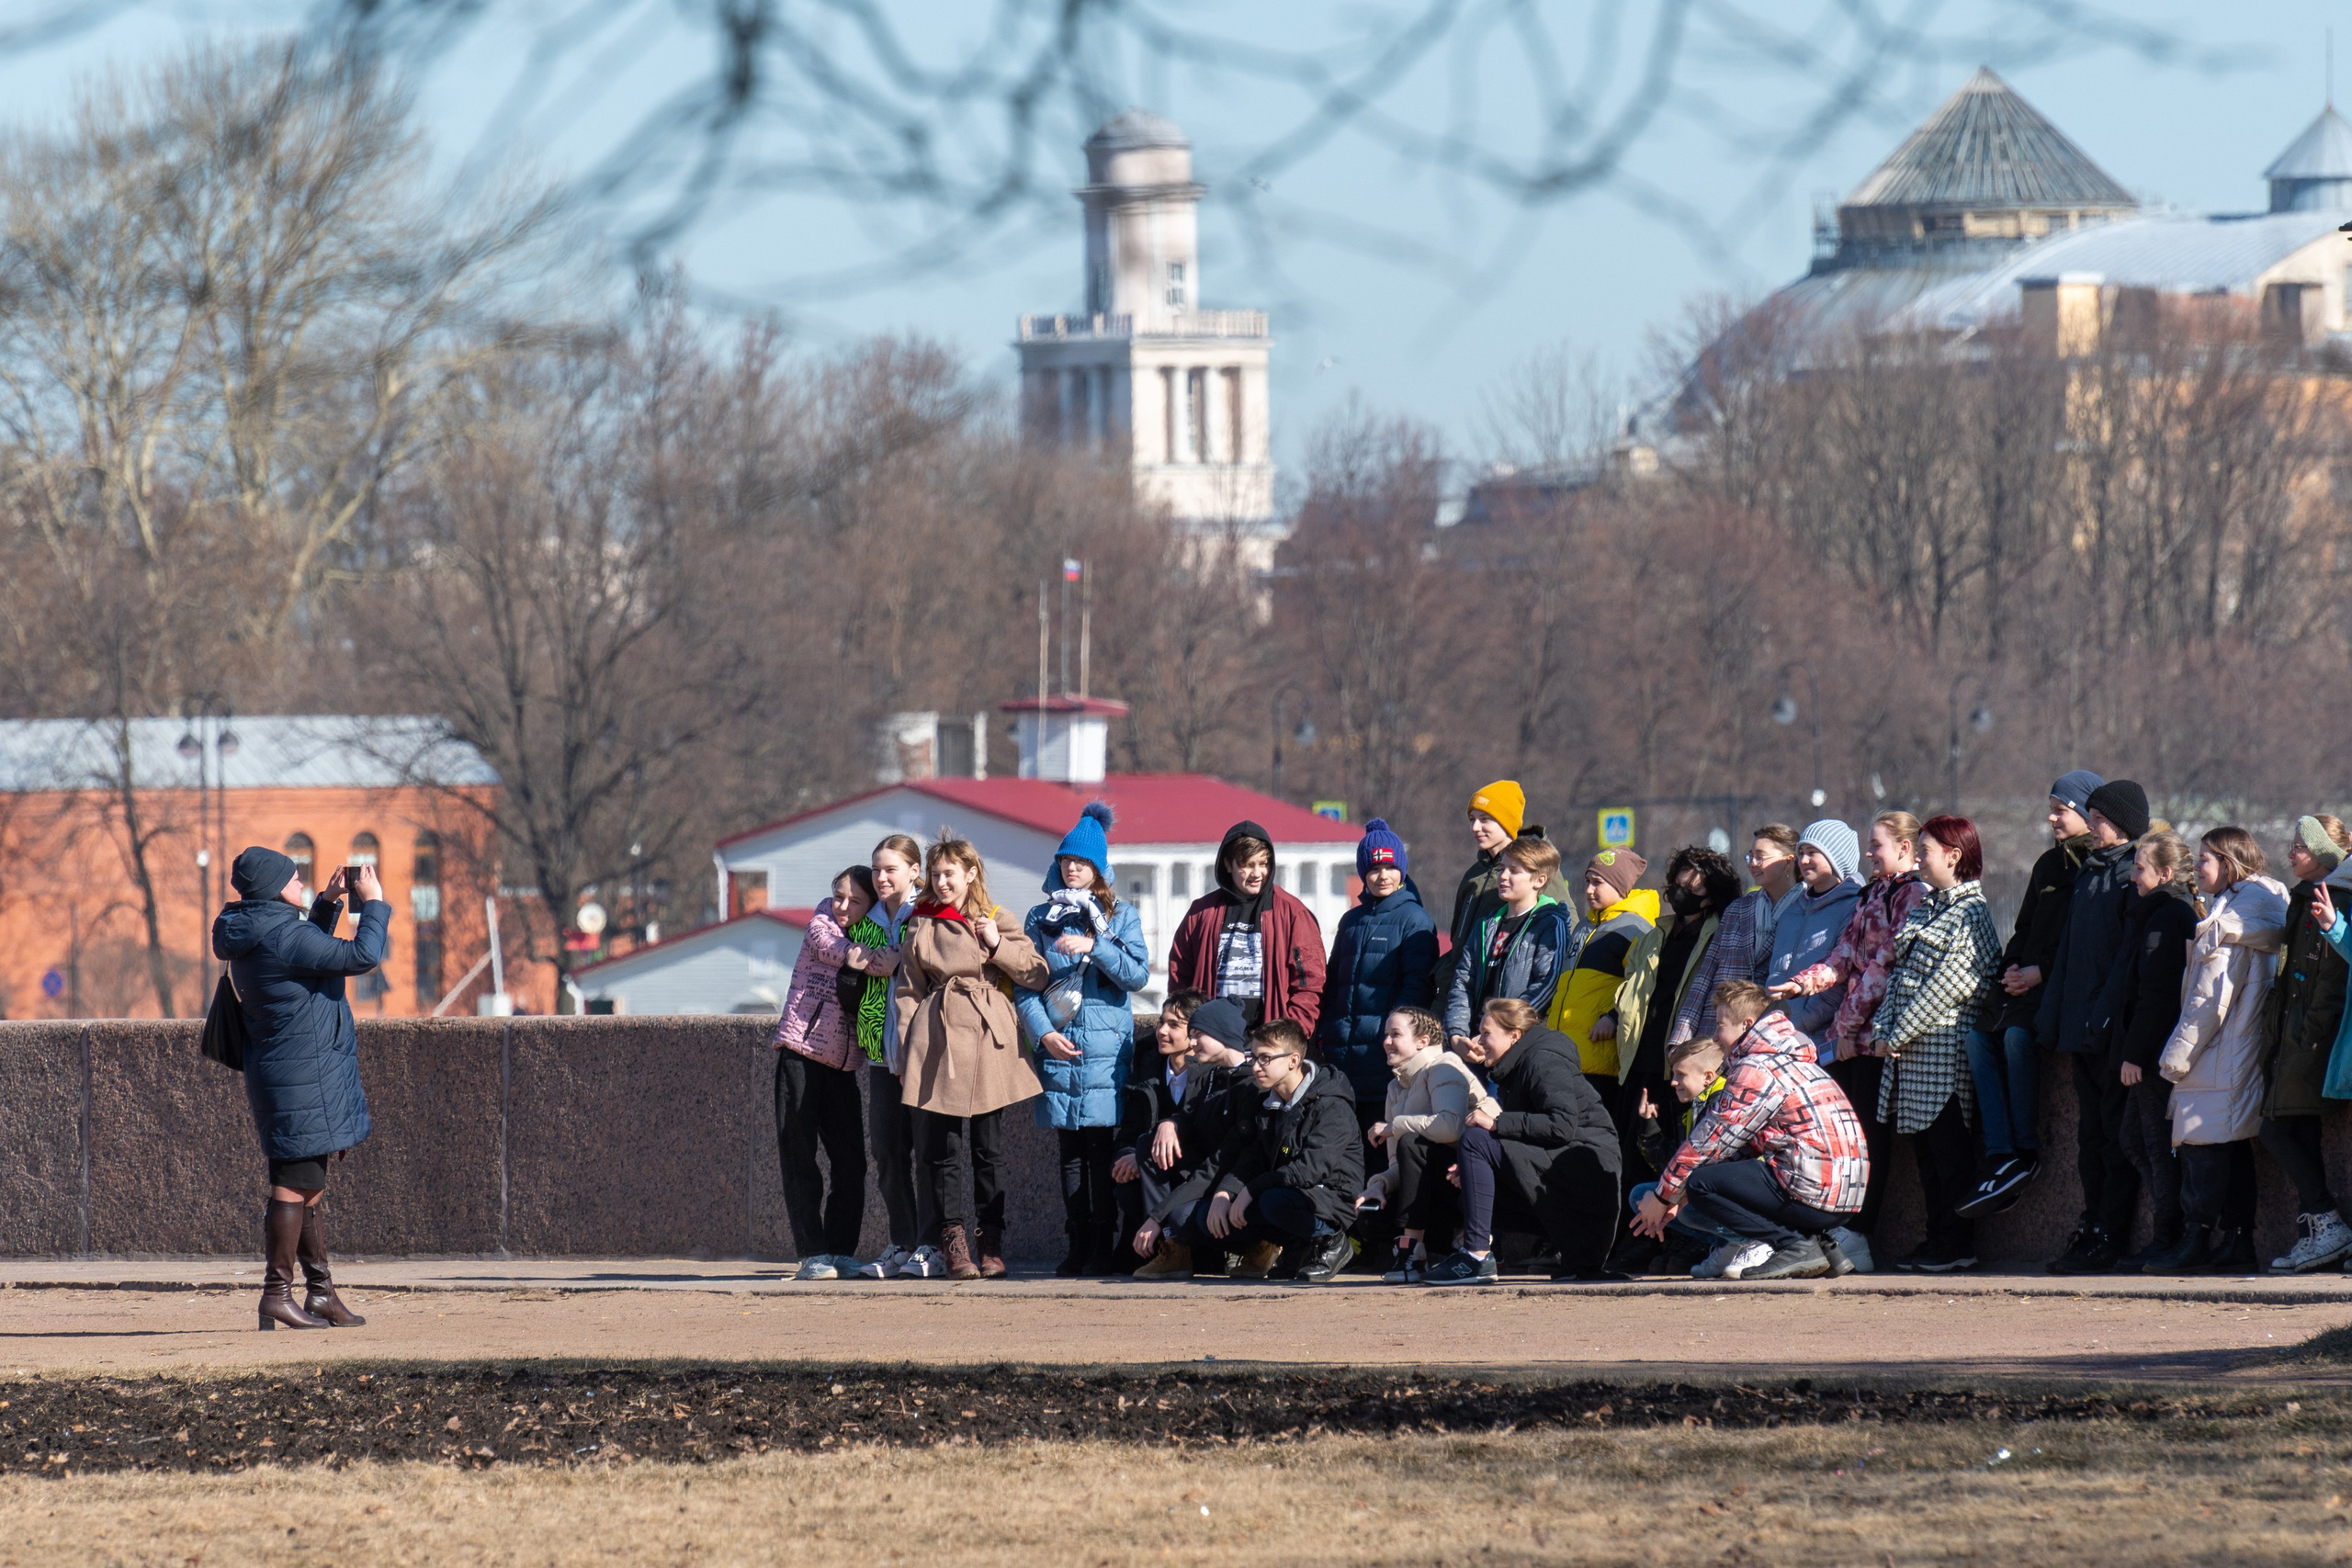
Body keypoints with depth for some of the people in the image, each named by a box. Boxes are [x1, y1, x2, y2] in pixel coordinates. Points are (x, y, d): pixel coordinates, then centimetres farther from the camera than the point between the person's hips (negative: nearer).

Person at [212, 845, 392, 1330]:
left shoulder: (255, 937, 11)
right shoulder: (281, 937, -20)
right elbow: (362, 956, -21)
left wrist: (328, 904, 22)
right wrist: (373, 903, -8)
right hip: (302, 1078, -11)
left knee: (310, 1184, 15)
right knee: (295, 1186, -8)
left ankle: (320, 1290, 21)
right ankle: (277, 1294, -7)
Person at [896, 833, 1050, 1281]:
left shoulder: (996, 920, 8)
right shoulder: (921, 926, 11)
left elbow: (1038, 974, 4)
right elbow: (908, 991, 11)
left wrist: (997, 946, -8)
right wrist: (907, 1050, 4)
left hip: (988, 1040, -1)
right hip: (938, 1039, 1)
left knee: (989, 1147, 2)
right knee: (942, 1146, -4)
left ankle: (990, 1244, 8)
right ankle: (952, 1241, -2)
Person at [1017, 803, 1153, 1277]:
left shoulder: (1121, 917, 9)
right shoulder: (1041, 919, 12)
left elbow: (1138, 974, -3)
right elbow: (1023, 987, 7)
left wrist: (1093, 947, -16)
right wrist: (1044, 1032, -7)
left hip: (1106, 1050, -2)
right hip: (1059, 1050, 2)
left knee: (1102, 1149, -7)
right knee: (1071, 1152, 2)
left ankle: (1105, 1246, -5)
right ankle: (1078, 1246, 4)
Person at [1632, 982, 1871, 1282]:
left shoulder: (1757, 1069, -8)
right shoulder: (1791, 1063, 23)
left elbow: (1709, 1141, -6)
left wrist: (1663, 1197, 6)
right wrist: (1675, 1200, 23)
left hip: (1814, 1194, -10)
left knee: (1701, 1183, -7)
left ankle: (1794, 1245, -12)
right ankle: (1822, 1241, 11)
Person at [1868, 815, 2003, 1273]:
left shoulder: (1970, 913, -10)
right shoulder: (1925, 909, 16)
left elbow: (1950, 982, -16)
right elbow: (1899, 972, 16)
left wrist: (1899, 1033, -15)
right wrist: (1883, 1027, 1)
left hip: (1945, 1048, -9)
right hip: (1909, 1048, 9)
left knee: (1950, 1148, -5)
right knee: (1925, 1149, 10)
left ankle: (1957, 1244, -2)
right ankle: (1937, 1239, 14)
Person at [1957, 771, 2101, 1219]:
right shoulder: (2049, 865, 20)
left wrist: (2042, 972, -15)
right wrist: (2012, 969, 7)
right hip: (2029, 983, 8)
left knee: (2018, 1035, -29)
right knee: (1981, 1038, -12)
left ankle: (2026, 1154, -20)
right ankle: (2001, 1160, -18)